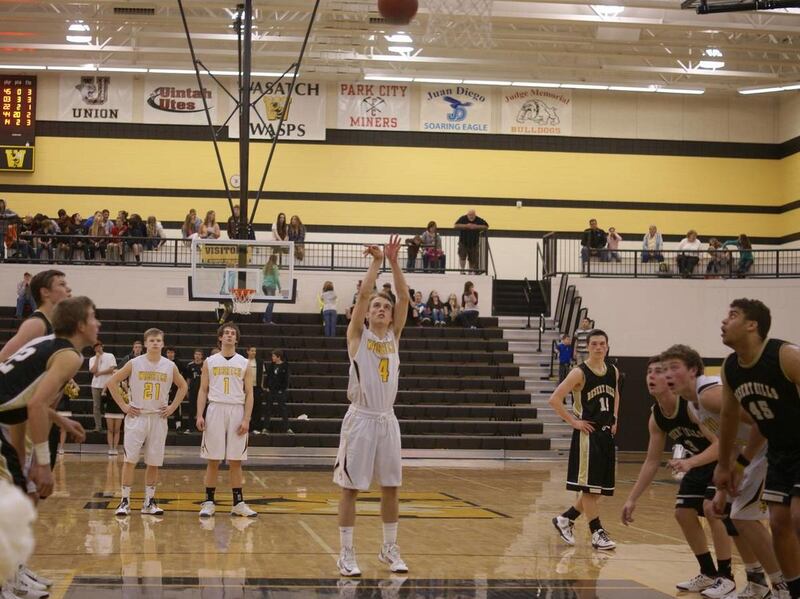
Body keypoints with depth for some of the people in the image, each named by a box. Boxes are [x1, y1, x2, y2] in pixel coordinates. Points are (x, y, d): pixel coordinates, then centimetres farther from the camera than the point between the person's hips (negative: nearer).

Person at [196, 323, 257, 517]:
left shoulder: (244, 363, 7)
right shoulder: (210, 362, 7)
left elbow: (249, 393, 5)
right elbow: (203, 390, 6)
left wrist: (246, 419, -5)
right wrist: (199, 415, -5)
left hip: (237, 412, 1)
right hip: (215, 410, -1)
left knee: (235, 461, 3)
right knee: (213, 460, 1)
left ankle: (238, 503, 9)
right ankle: (209, 503, 7)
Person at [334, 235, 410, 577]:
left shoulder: (394, 336, 11)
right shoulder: (357, 335, 0)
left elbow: (405, 298, 0)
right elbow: (363, 294, -12)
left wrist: (394, 262, -7)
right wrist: (376, 262, -9)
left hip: (387, 420, 5)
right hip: (361, 419, -5)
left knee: (391, 487, 9)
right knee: (350, 488, -1)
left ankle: (389, 550, 21)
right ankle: (346, 554, 5)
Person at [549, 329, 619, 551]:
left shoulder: (613, 371, 7)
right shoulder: (579, 373, -12)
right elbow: (555, 399, -15)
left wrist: (614, 419, 14)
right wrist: (573, 422, -14)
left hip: (607, 433, 7)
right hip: (587, 435, -7)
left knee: (599, 488, 9)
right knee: (589, 486, -4)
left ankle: (565, 519, 23)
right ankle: (597, 533, 1)